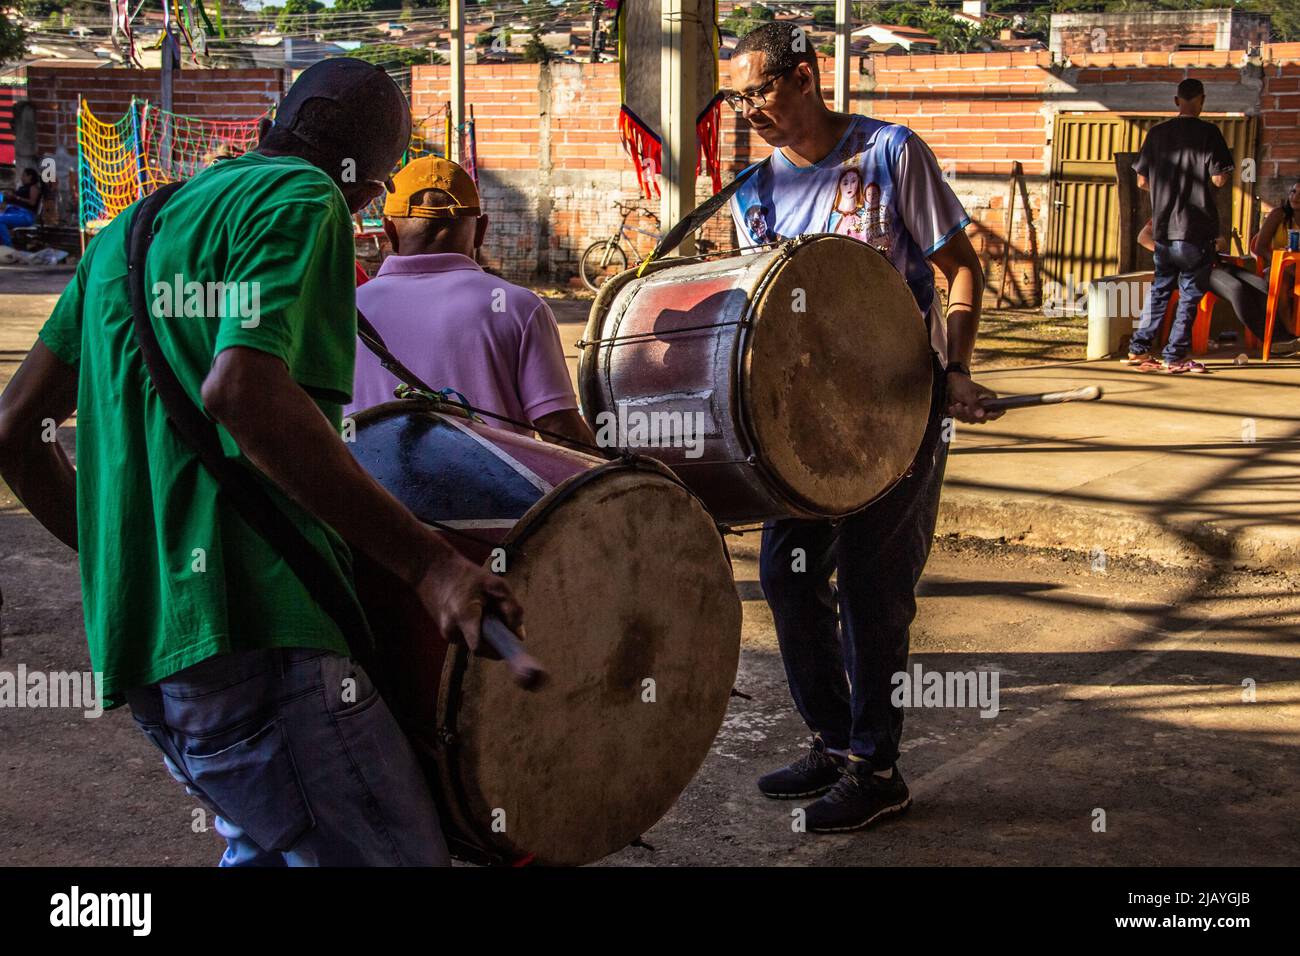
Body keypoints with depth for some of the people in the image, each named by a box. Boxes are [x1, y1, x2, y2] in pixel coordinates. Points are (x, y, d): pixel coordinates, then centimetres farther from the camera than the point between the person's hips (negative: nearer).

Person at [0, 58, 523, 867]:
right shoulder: (302, 200, -2)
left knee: (271, 844, 22)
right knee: (400, 853, -6)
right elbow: (242, 391, -21)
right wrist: (425, 560, -23)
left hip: (140, 640, 9)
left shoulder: (129, 231, 24)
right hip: (249, 632, -9)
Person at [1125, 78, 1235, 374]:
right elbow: (1218, 179, -12)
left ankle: (1139, 349, 13)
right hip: (1197, 228, -5)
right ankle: (1175, 357, 1)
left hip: (1163, 227, 5)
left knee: (1160, 287, 16)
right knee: (1191, 291, 2)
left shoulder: (1157, 133, 6)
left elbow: (1142, 181, 9)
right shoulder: (1208, 133, -7)